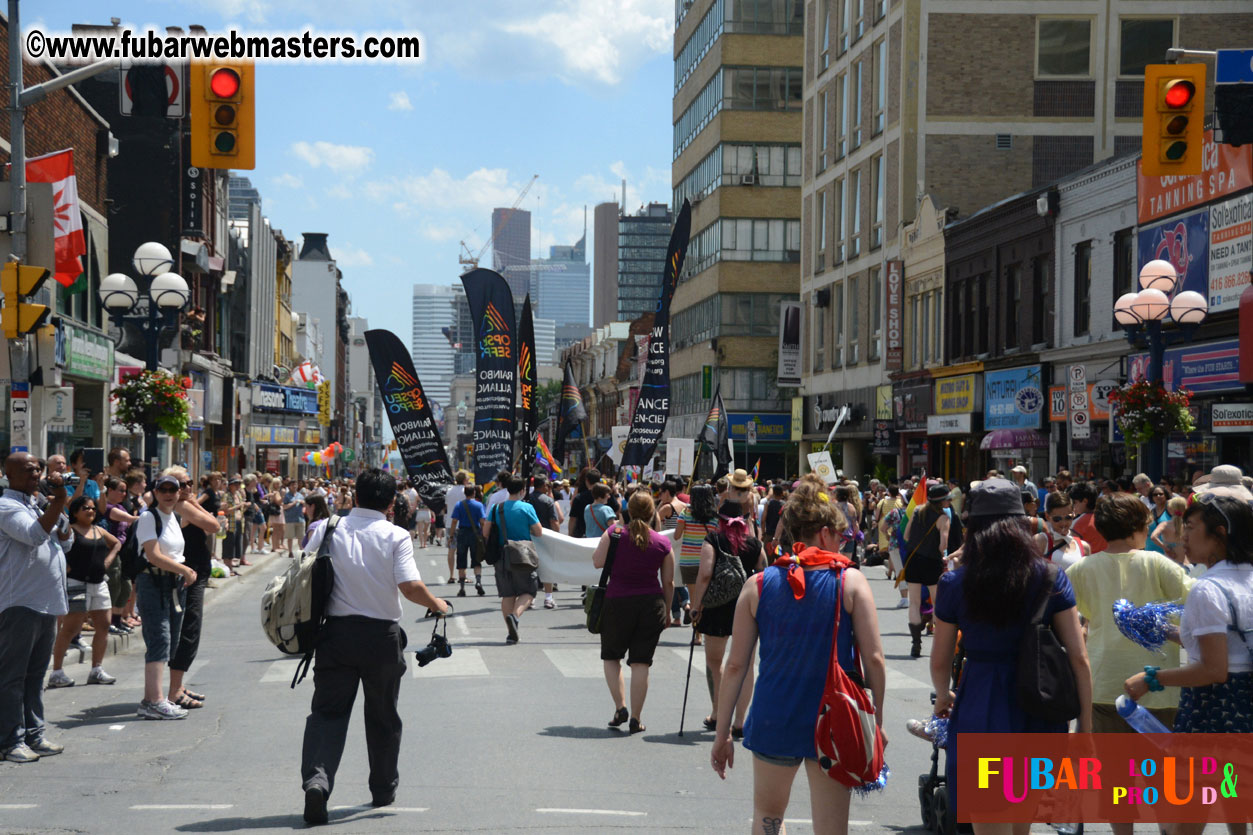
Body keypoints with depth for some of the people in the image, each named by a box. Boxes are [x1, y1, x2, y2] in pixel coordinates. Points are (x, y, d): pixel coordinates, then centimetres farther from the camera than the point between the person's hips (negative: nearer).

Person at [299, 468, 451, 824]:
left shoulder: (327, 529, 0)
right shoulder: (396, 536, -8)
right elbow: (410, 587, -17)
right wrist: (437, 605, 1)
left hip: (336, 631, 1)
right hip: (381, 635, -1)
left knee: (327, 711, 2)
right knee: (383, 716, 16)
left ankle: (316, 779, -21)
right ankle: (383, 790, 29)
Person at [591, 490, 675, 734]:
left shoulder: (614, 534, -8)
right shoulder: (663, 543, -1)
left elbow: (597, 562, -8)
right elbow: (668, 582, 4)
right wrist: (667, 611, 16)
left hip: (618, 603, -1)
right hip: (651, 604, 1)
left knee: (611, 656, 17)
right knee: (640, 662, 6)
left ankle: (620, 707, 4)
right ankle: (635, 719, 7)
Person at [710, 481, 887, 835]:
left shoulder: (758, 587, 0)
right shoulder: (851, 582, -4)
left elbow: (736, 666, 0)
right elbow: (873, 659, -7)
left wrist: (722, 733, 7)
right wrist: (877, 720, 5)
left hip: (773, 722, 1)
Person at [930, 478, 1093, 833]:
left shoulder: (954, 584, -4)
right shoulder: (1050, 579, -2)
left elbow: (940, 661, 3)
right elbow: (1079, 658, -3)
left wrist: (943, 697, 24)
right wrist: (1086, 724, 4)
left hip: (980, 708, -2)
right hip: (1038, 708, 2)